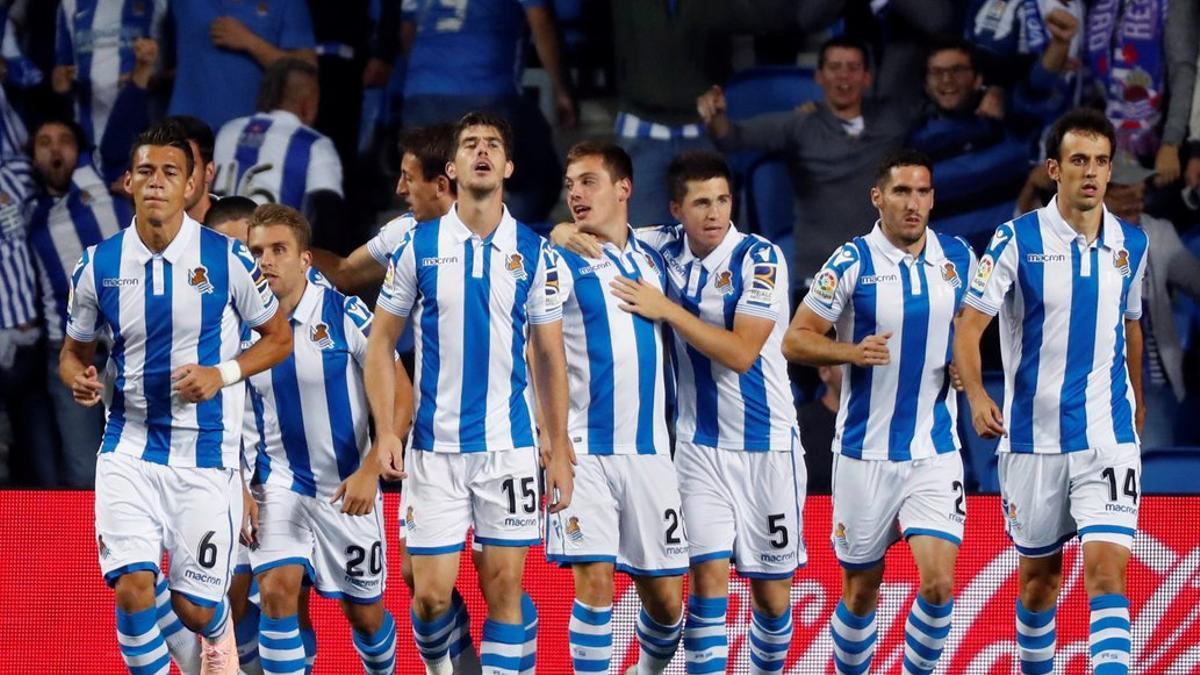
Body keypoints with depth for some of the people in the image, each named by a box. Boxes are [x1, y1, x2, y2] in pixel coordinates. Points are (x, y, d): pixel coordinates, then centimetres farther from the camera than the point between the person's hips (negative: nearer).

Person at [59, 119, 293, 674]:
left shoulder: (227, 259, -7)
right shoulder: (97, 267, -1)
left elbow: (278, 337, 5)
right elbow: (74, 351, 13)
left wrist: (221, 374, -12)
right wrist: (79, 379, -11)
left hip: (206, 451, -1)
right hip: (130, 446, 1)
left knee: (195, 608, 3)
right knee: (132, 587, -17)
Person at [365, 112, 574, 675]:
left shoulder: (535, 253, 4)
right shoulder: (418, 247, 1)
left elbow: (549, 356, 9)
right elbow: (381, 342, 6)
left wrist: (559, 448, 5)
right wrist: (385, 431, -5)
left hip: (510, 445, 1)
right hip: (435, 447, -1)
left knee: (504, 587, -1)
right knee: (430, 593, -2)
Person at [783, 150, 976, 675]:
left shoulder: (957, 258, 2)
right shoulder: (852, 262, -7)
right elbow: (795, 341, -6)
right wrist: (853, 351, -23)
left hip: (936, 450, 2)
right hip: (865, 451, -2)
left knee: (938, 582, -12)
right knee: (861, 588, 8)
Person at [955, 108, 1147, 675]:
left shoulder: (1131, 244, 5)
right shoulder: (1017, 240, -6)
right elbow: (969, 325, -10)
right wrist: (976, 395, -27)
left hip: (1109, 436, 1)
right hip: (1033, 435, -1)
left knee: (1107, 570, -14)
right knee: (1040, 575, 11)